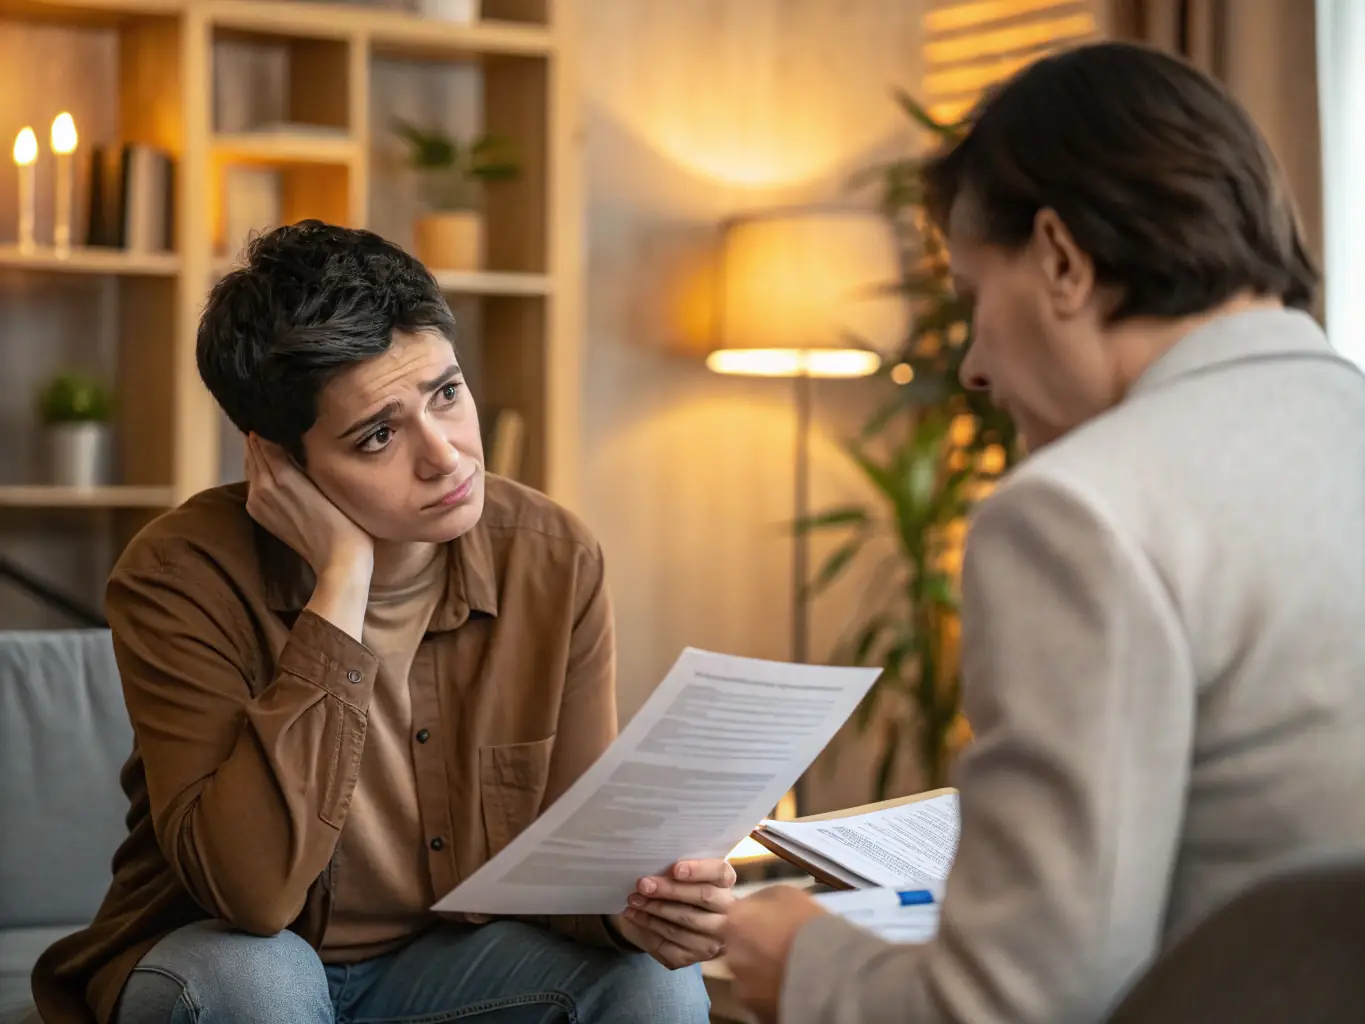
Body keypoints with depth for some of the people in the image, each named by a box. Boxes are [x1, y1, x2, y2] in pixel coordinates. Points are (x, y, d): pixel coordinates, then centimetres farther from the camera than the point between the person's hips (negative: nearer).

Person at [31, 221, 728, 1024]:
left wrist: (634, 904, -28)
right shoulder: (181, 578, -22)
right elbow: (251, 891, -32)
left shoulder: (556, 562, -11)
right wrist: (342, 582, -31)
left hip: (448, 958, 2)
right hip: (217, 959, -2)